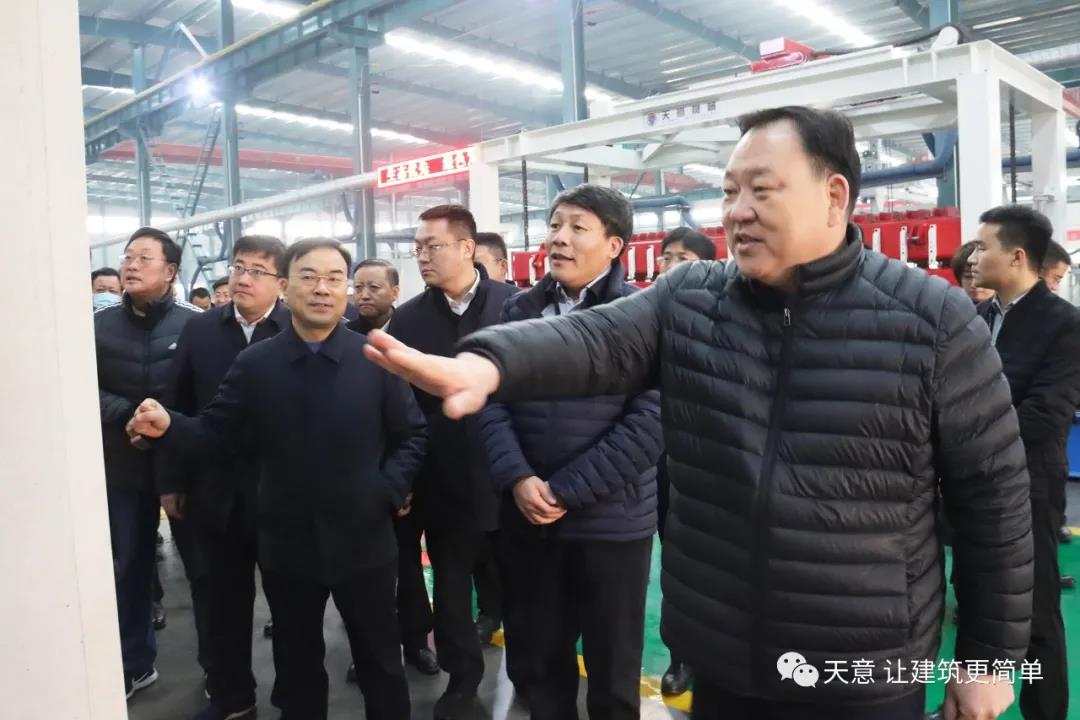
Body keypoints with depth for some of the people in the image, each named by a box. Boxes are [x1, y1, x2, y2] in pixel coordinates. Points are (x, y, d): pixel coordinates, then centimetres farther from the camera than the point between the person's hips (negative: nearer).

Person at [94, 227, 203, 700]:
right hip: (123, 464, 3)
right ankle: (135, 664, 33)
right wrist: (129, 415, -16)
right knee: (128, 567, 14)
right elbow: (89, 392, -1)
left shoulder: (195, 324, -8)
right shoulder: (100, 325, 3)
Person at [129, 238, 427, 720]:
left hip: (363, 540, -1)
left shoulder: (376, 360, -5)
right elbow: (217, 431, 0)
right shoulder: (253, 364, 0)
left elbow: (412, 435, -1)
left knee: (379, 661, 15)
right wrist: (169, 428, -18)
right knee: (296, 663, 21)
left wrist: (389, 489, -14)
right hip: (286, 544, 2)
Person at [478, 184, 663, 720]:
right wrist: (517, 478, -13)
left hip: (610, 520, -3)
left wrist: (566, 491, -16)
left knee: (613, 667, 15)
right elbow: (494, 399, 2)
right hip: (526, 517, 4)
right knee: (538, 657, 19)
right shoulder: (519, 310, 6)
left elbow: (649, 420, -14)